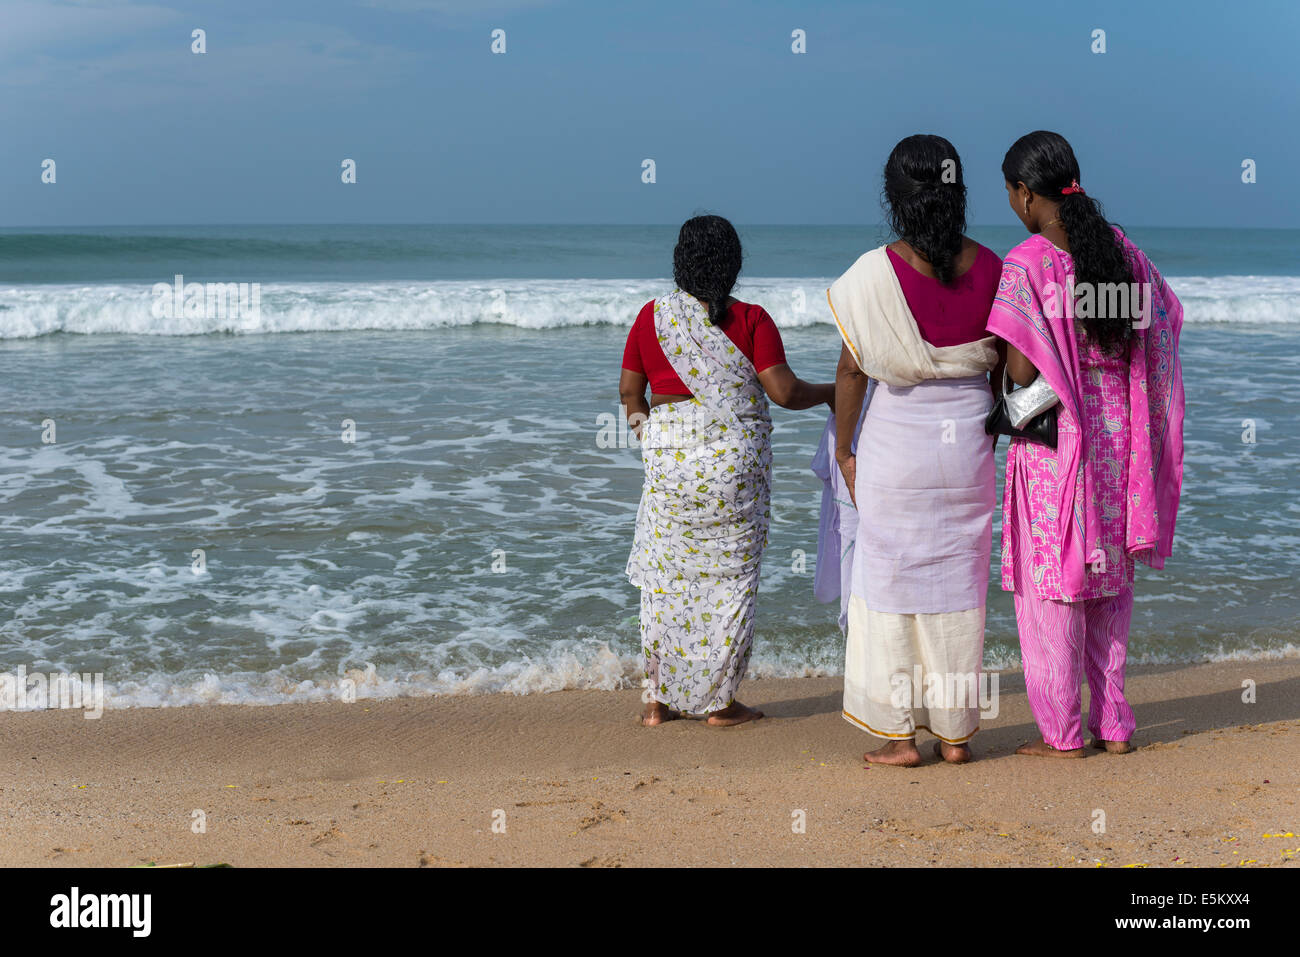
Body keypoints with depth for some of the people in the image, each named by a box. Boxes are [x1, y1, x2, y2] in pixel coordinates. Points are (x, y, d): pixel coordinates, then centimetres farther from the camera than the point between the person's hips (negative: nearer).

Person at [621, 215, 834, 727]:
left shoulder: (652, 316, 1)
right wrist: (828, 392, 8)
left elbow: (629, 390, 5)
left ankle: (658, 700, 15)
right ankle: (719, 703, 12)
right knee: (730, 576, 7)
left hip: (668, 460, 2)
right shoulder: (750, 320, -7)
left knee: (666, 576, 12)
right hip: (735, 460, -2)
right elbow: (784, 391, -11)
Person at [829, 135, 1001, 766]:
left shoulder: (877, 273, -13)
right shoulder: (989, 268, -3)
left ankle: (900, 735, 9)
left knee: (891, 578, 7)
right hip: (968, 441, 4)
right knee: (959, 581, 11)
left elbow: (852, 367, -9)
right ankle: (956, 732, 17)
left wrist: (843, 447, 2)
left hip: (896, 441, -3)